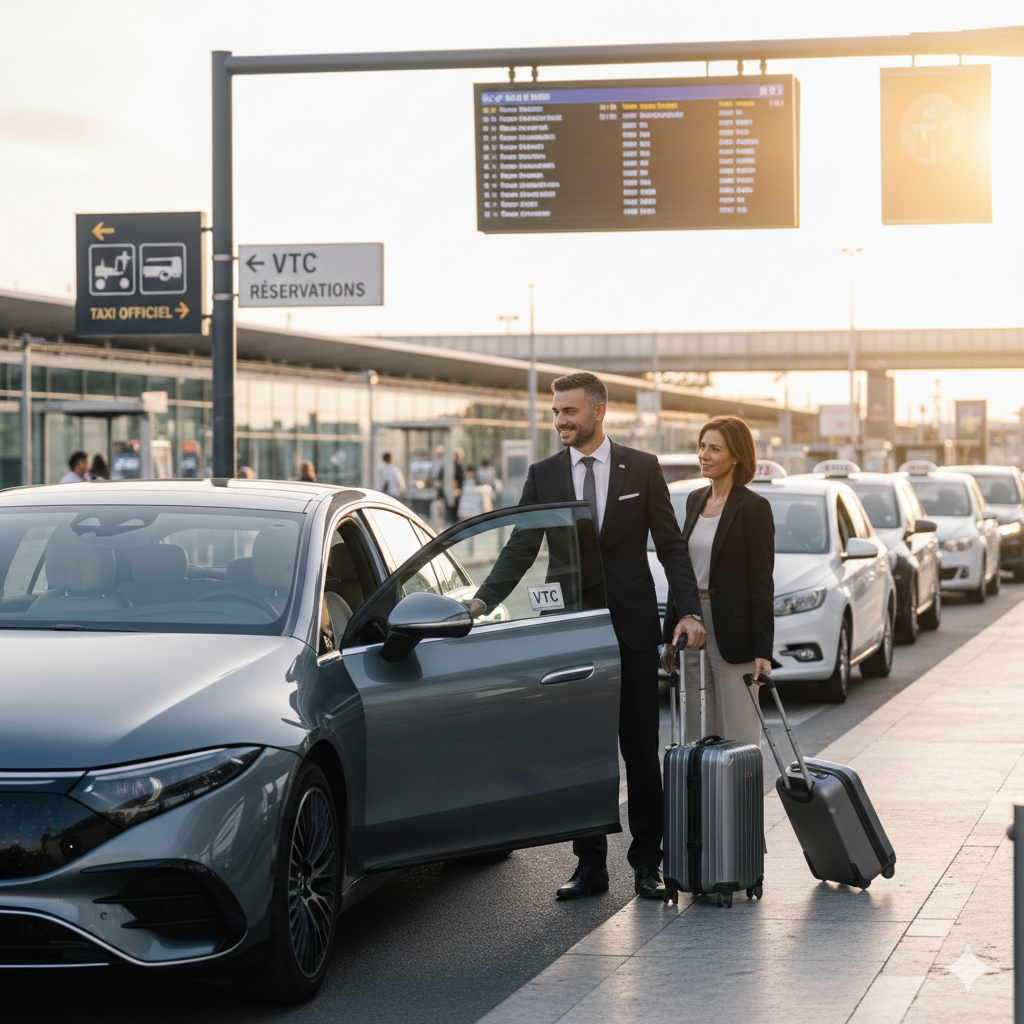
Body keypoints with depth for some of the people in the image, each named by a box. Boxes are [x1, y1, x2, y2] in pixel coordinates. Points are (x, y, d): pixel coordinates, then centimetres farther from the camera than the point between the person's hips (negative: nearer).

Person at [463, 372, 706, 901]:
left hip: (631, 629, -2)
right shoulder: (543, 475, 6)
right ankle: (590, 863, 13)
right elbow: (519, 549, 4)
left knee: (641, 751, 3)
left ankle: (647, 862, 11)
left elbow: (671, 545, 2)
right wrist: (482, 600, -11)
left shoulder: (642, 469, 2)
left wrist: (689, 611, -9)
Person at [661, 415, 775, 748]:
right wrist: (671, 635, 14)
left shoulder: (753, 507, -9)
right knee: (698, 735, 9)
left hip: (732, 631, -7)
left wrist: (763, 651, -15)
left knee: (739, 737, -2)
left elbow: (762, 583, -11)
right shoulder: (695, 500, 12)